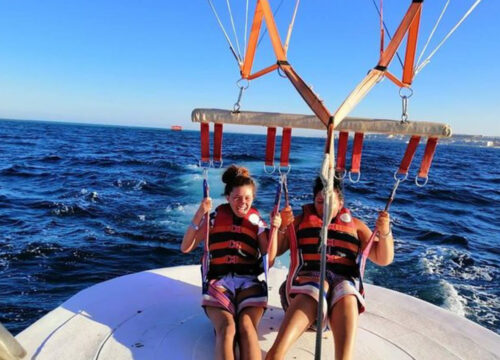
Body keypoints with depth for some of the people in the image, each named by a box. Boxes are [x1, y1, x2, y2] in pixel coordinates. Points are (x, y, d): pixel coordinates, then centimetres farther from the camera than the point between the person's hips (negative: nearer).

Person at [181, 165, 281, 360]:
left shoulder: (257, 223, 13)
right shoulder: (215, 218, 9)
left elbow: (269, 261, 7)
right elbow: (185, 248, 6)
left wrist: (275, 229, -4)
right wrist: (199, 216, -7)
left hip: (249, 282, 1)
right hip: (219, 281, -1)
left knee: (247, 327, -29)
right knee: (227, 327, -30)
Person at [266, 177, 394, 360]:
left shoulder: (355, 225, 22)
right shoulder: (300, 220, 19)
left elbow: (383, 259, 14)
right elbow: (274, 251, 12)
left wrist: (384, 232, -6)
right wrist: (280, 227, -7)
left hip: (342, 280, 2)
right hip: (307, 275, -1)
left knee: (346, 299, -36)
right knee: (314, 292, -38)